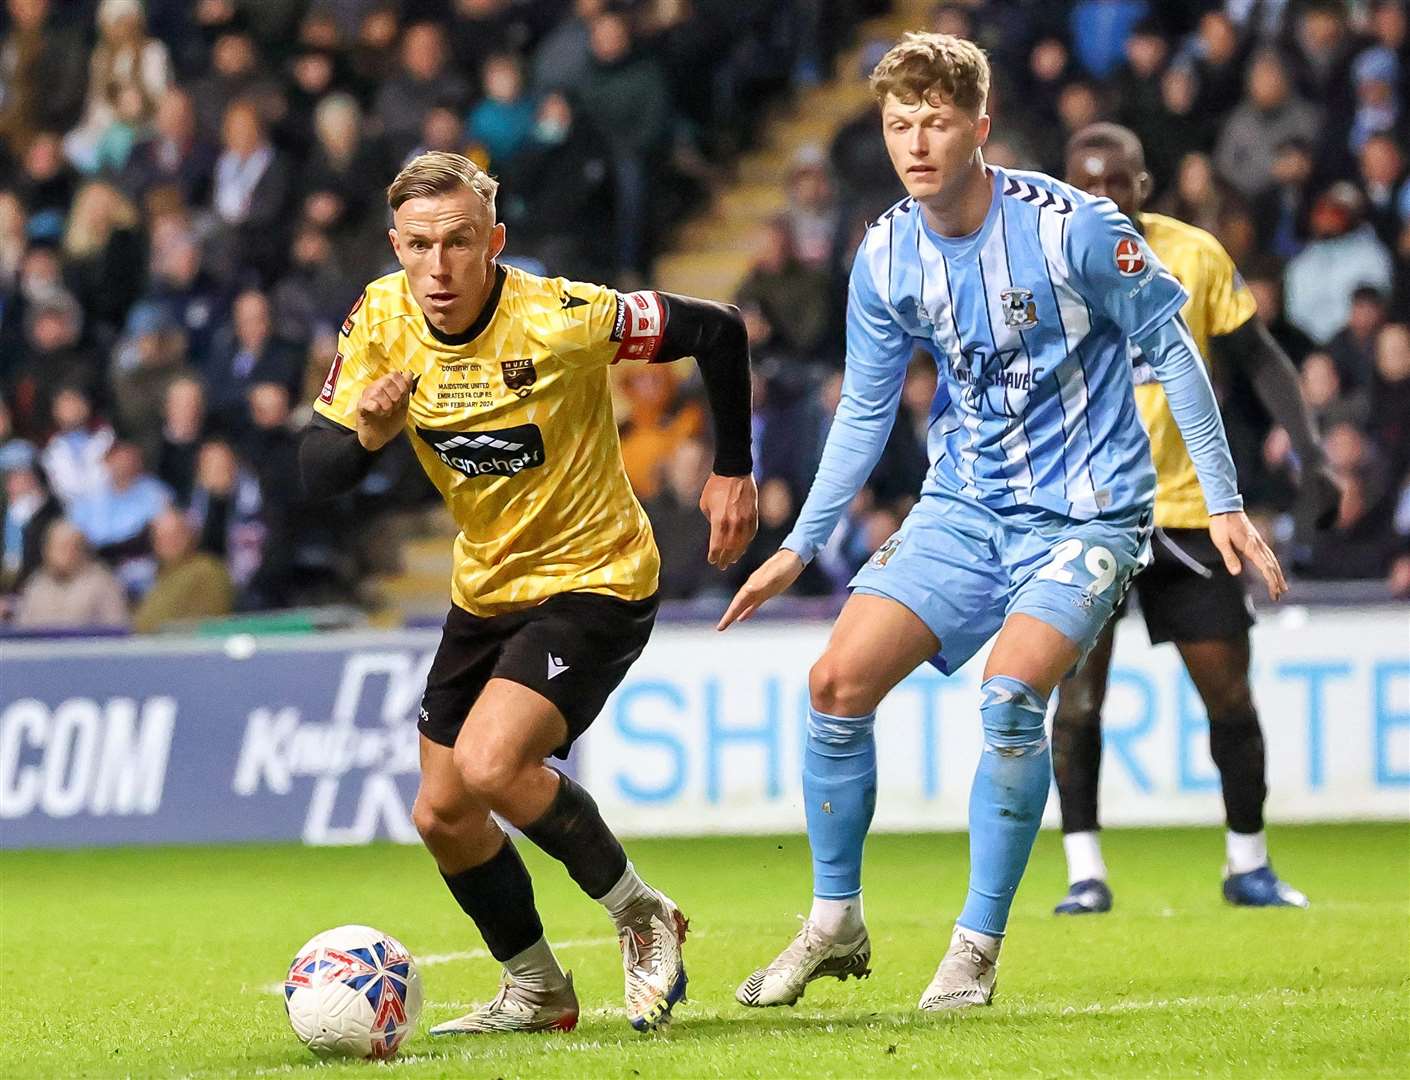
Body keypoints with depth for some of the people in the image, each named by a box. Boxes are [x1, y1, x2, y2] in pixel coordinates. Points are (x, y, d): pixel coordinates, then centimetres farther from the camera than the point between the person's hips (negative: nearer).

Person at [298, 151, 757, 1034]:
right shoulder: (382, 321, -9)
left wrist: (733, 470, -7)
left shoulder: (559, 318, -25)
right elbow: (317, 474, -7)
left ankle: (642, 917, -3)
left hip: (594, 580, -7)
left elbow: (717, 330, -13)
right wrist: (368, 436, -29)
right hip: (486, 589, 7)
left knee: (489, 765, -26)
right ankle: (535, 993, 32)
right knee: (443, 816, 9)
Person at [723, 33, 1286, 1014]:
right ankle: (835, 924, 11)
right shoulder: (885, 259, -2)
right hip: (963, 504, 5)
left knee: (1010, 692, -26)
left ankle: (979, 944, -12)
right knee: (838, 681, -7)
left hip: (1085, 510, -5)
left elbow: (1171, 345, -7)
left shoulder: (1071, 226, -17)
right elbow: (863, 412, 11)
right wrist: (801, 547, 9)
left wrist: (1224, 501, -8)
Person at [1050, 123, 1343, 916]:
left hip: (1185, 506, 2)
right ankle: (1085, 871, -5)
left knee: (1230, 692, 3)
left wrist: (1310, 453, -4)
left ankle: (1249, 866, 18)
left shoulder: (1197, 256, -2)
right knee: (1080, 686, -12)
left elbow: (1260, 359, 5)